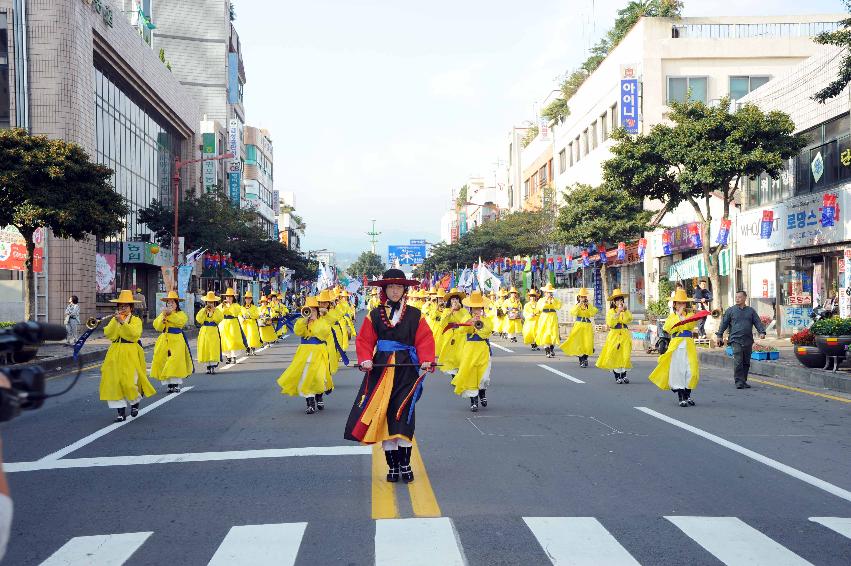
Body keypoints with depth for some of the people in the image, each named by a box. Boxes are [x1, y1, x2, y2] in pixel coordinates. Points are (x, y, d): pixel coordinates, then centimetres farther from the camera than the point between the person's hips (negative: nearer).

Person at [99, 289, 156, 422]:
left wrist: (122, 322, -23)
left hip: (130, 354, -4)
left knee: (130, 380, -9)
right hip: (115, 353, 4)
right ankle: (121, 412, 4)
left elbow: (134, 334, -18)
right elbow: (108, 334, -4)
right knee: (114, 381, -3)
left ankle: (135, 402, 22)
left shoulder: (136, 320, 1)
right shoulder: (114, 320, 11)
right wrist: (115, 321, -14)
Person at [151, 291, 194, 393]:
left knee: (175, 361, -13)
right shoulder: (162, 314, 15)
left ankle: (176, 384, -10)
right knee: (163, 361, 0)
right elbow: (157, 327, 4)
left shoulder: (181, 314, 3)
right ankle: (169, 384, 6)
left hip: (176, 340, -4)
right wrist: (163, 316, -10)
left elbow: (180, 322, -18)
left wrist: (170, 314, -24)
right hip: (164, 340, 5)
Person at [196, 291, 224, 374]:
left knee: (214, 350, -9)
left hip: (214, 332, -2)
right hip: (204, 332, 2)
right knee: (205, 350, 2)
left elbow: (219, 319, -13)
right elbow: (199, 320, -7)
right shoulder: (202, 310, 8)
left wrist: (214, 310, -15)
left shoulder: (217, 311, 4)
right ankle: (208, 366, 10)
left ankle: (213, 367, -8)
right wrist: (204, 310, -12)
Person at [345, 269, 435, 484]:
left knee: (404, 416, -6)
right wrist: (365, 359, -15)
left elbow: (425, 340, -1)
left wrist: (426, 360, -18)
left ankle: (405, 465, 6)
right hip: (381, 369, 1)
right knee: (383, 416, 1)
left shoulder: (415, 315, 5)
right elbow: (364, 341, 2)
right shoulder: (374, 315, 7)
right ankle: (392, 466, 12)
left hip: (406, 370, -1)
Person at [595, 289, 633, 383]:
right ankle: (617, 376, 7)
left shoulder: (626, 311, 10)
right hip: (614, 335, -2)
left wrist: (625, 310, -15)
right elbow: (610, 323, -15)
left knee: (625, 355, -3)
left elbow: (628, 320, -9)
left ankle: (624, 375, 7)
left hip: (625, 335, 2)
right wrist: (618, 312, -17)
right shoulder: (610, 311, 1)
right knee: (615, 356, -3)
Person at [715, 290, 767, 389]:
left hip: (748, 341, 4)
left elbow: (758, 322, 7)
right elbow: (724, 323, 6)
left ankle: (744, 381, 18)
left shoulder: (751, 311, 12)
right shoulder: (730, 310, 5)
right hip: (736, 339, -3)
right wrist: (719, 335, 1)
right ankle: (739, 381, -9)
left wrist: (762, 332, -10)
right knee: (738, 362, -12)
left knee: (746, 362, 9)